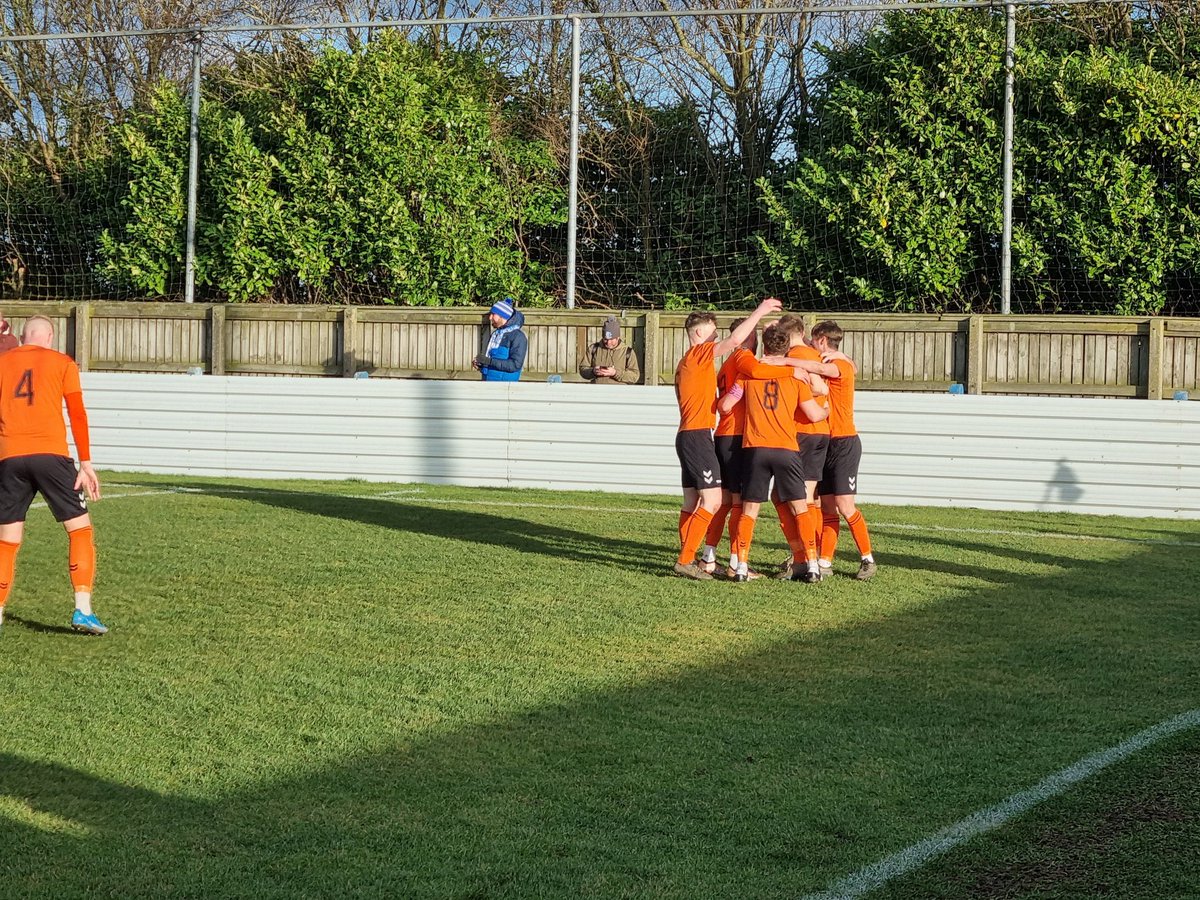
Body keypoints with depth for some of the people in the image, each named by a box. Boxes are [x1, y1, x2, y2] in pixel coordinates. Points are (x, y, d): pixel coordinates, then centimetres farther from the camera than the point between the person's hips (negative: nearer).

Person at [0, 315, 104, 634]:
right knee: (80, 529, 4)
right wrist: (86, 464, 1)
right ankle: (83, 610, -7)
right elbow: (77, 415, 1)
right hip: (51, 454, -3)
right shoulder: (62, 363, 8)